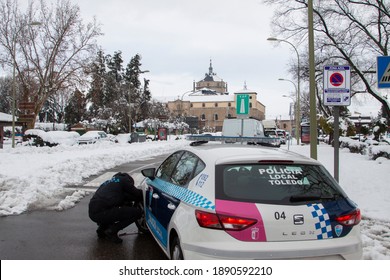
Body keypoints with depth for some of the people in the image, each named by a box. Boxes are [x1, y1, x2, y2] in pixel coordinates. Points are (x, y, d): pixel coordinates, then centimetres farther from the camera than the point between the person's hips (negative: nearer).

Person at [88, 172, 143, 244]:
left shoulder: (109, 182, 33)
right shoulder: (123, 180, 9)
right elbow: (137, 194, 10)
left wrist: (128, 204, 33)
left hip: (92, 213, 9)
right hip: (101, 213, -9)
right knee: (137, 213, -6)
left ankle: (102, 229, 19)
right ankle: (111, 231, -3)